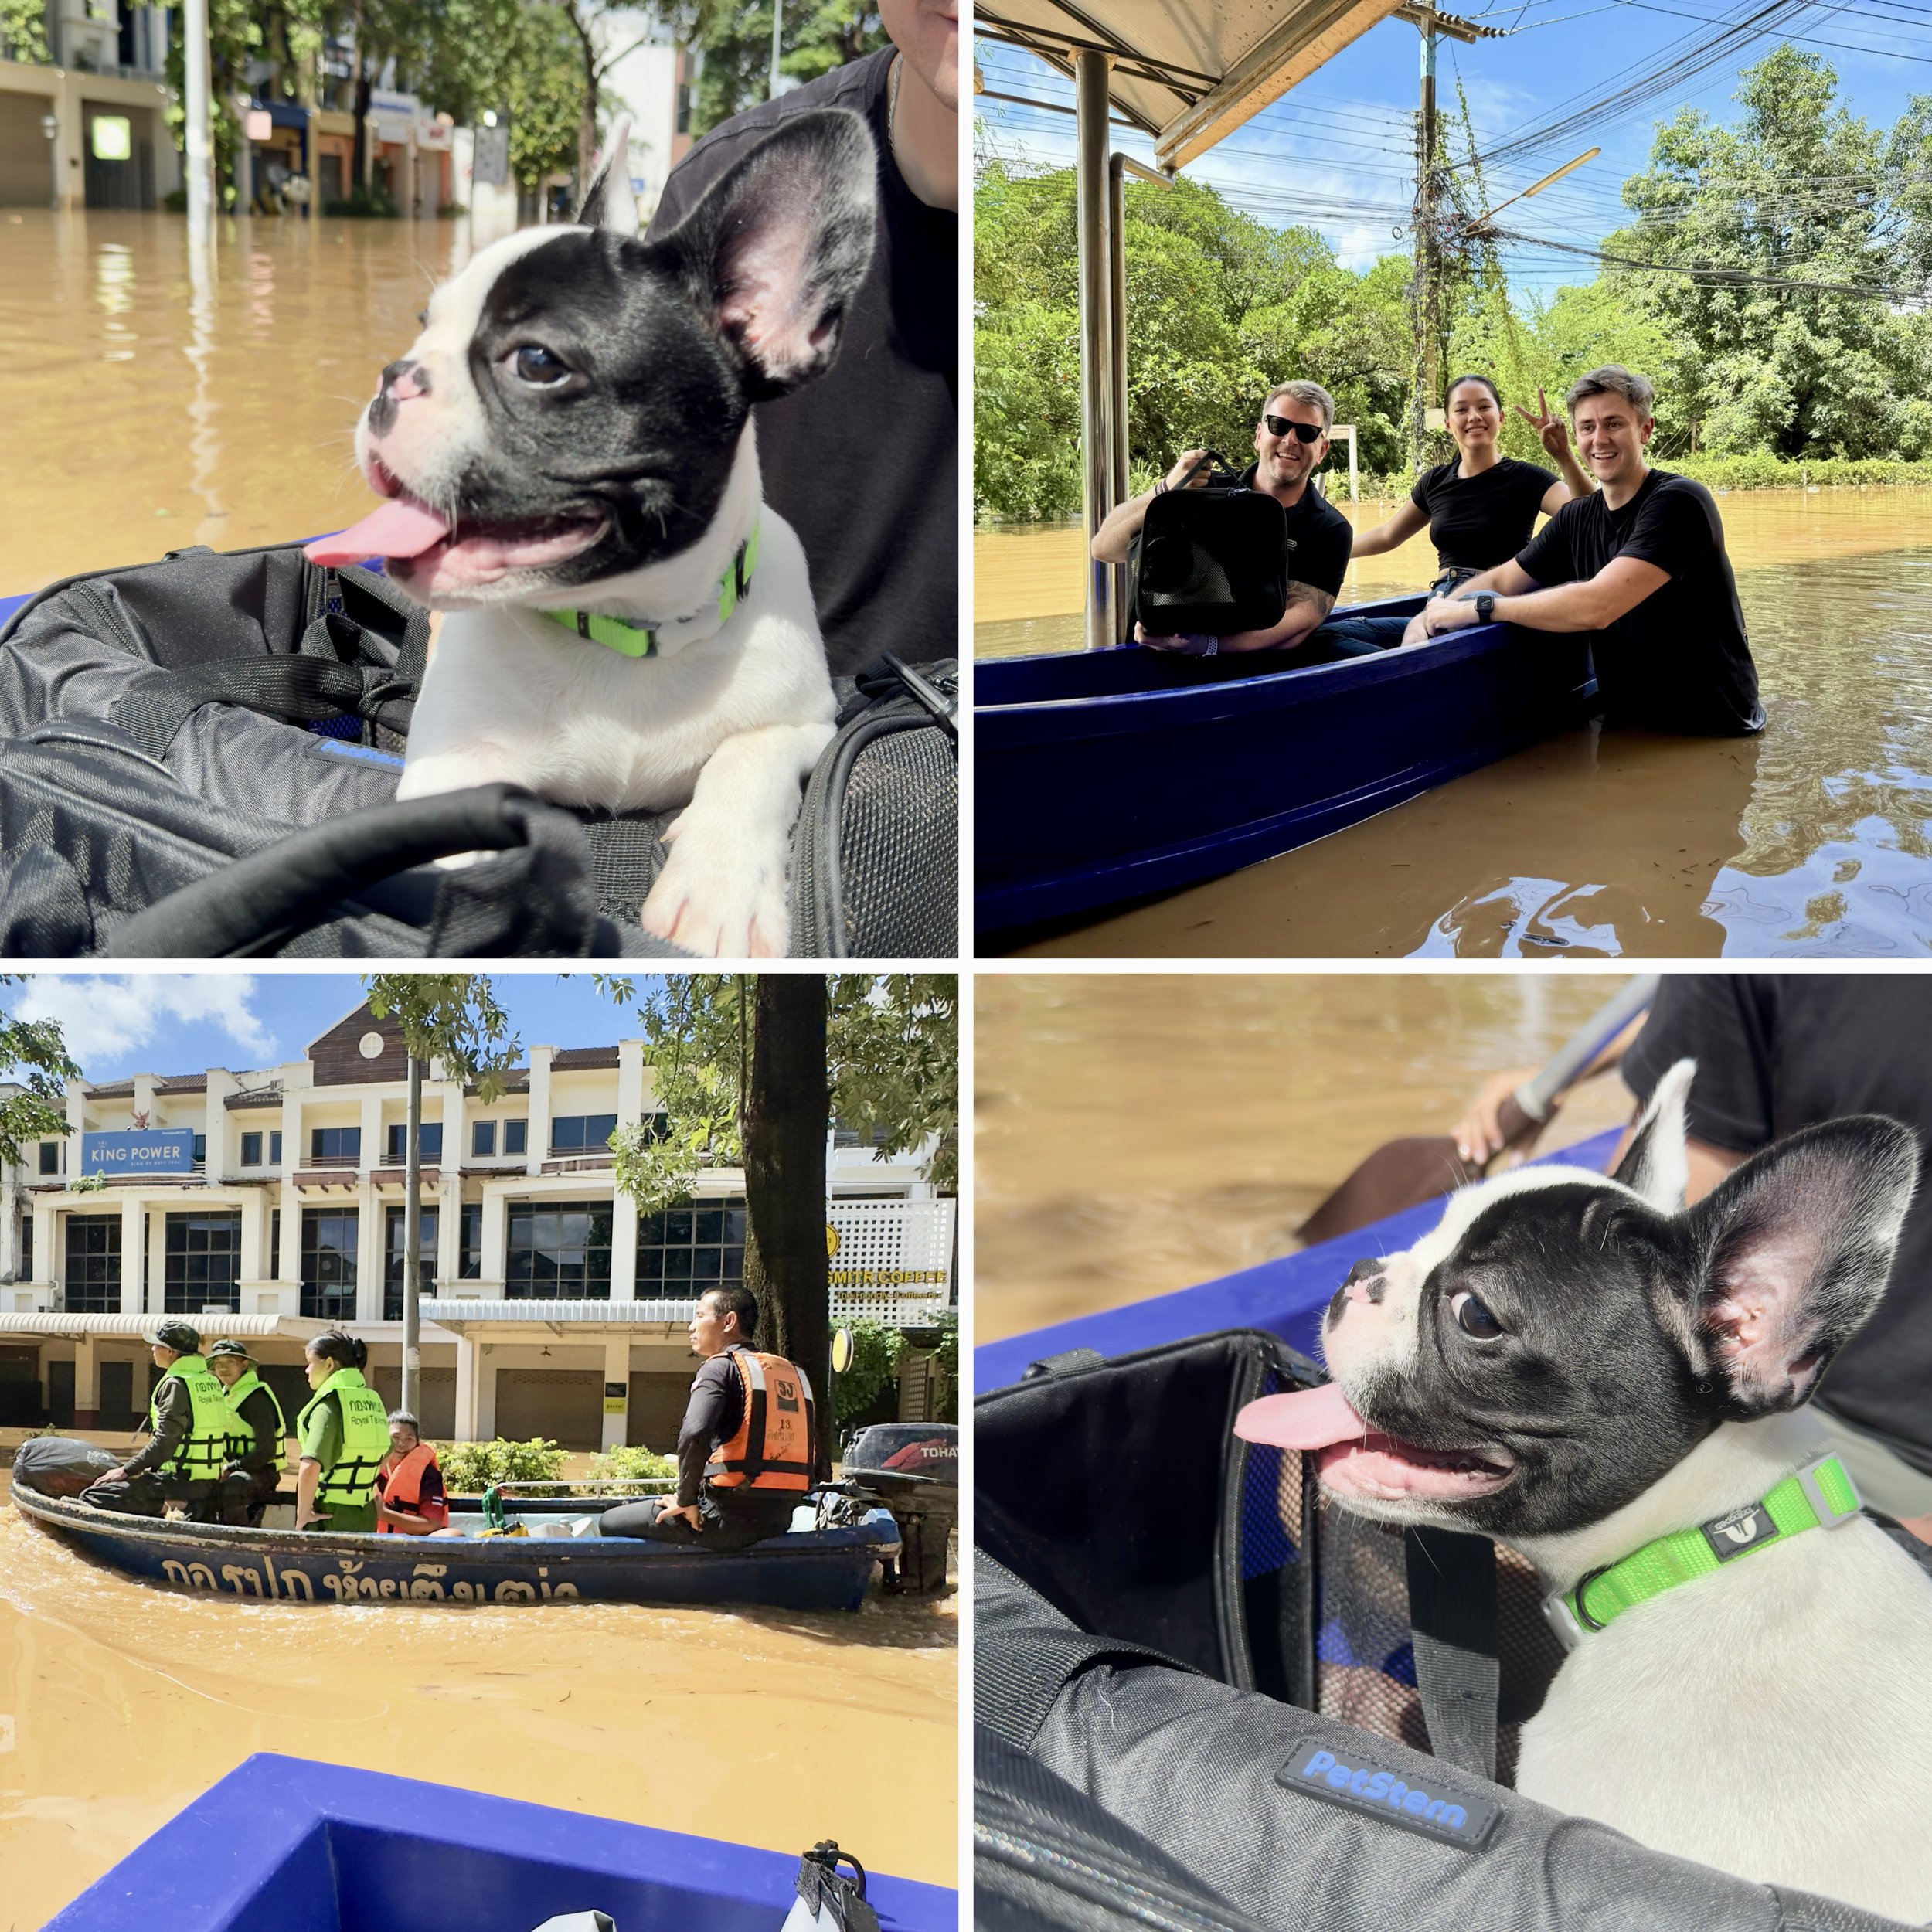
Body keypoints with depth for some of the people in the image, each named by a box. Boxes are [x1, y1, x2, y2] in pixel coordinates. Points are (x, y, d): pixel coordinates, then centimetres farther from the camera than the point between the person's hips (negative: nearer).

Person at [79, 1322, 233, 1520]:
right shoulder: (211, 1381, 12)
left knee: (92, 1497, -12)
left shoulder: (175, 1383, -14)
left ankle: (161, 1508, -16)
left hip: (182, 1482, -9)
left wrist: (127, 1470, -13)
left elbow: (165, 1440, -20)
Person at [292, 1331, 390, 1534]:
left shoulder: (329, 1406, -15)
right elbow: (386, 1452, 24)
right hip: (365, 1518, 8)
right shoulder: (372, 1399, 9)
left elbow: (310, 1468, -27)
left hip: (329, 1518, -7)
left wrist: (303, 1515, -18)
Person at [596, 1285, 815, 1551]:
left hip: (729, 1518, -8)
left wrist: (686, 1501, -12)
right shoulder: (791, 1372, 16)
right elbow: (811, 1451, 17)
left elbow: (694, 1434, -24)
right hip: (778, 1520, 8)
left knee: (610, 1523, 7)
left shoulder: (722, 1367, -6)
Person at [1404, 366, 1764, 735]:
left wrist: (1474, 608, -22)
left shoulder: (1678, 502, -17)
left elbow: (1597, 606, -28)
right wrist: (1428, 619, -7)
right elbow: (1501, 580, 13)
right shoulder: (1577, 518, 6)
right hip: (1627, 721, 6)